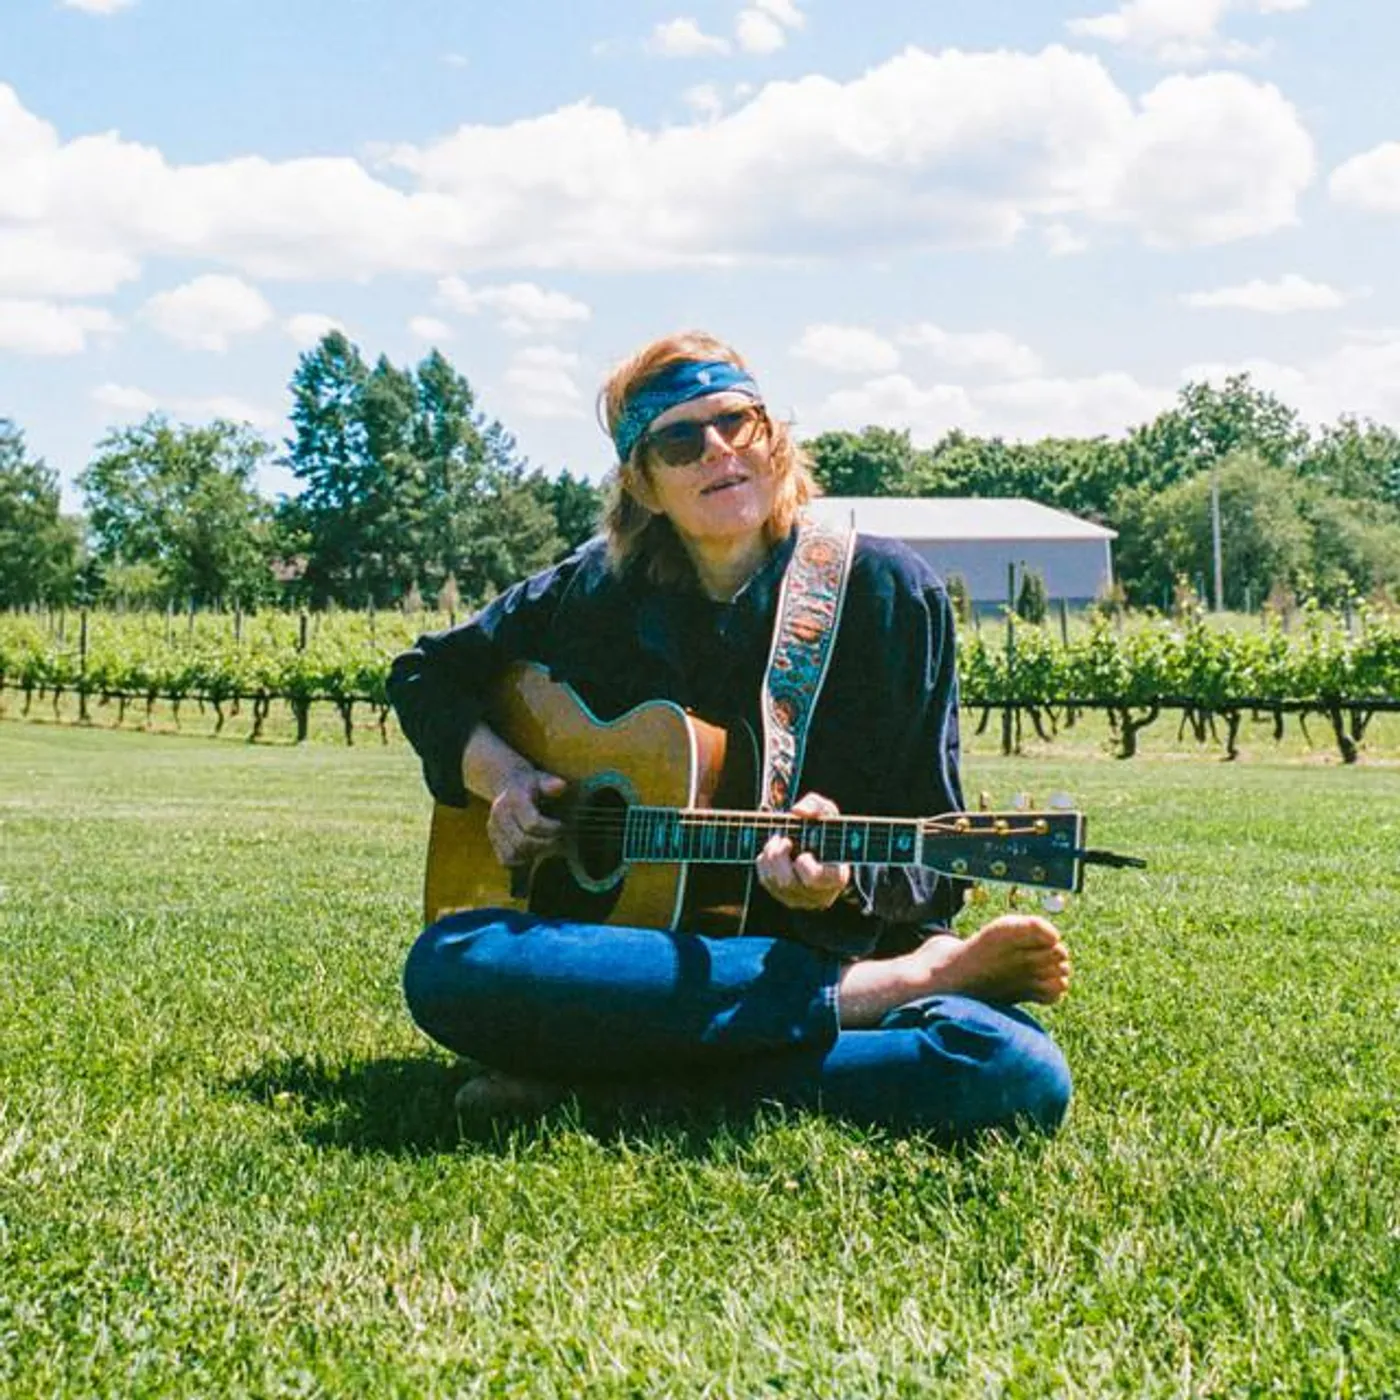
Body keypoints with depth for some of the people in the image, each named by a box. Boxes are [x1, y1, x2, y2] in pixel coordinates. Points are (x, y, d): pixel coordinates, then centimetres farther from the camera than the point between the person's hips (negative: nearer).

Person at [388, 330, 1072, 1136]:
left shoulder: (889, 593, -1)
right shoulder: (601, 591, 6)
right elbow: (426, 676, 21)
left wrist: (844, 880, -24)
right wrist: (500, 776, 2)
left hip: (839, 946, -2)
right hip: (649, 956, 2)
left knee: (1020, 1073, -33)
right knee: (449, 967, -32)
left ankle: (603, 1078, -21)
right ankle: (894, 983, -22)